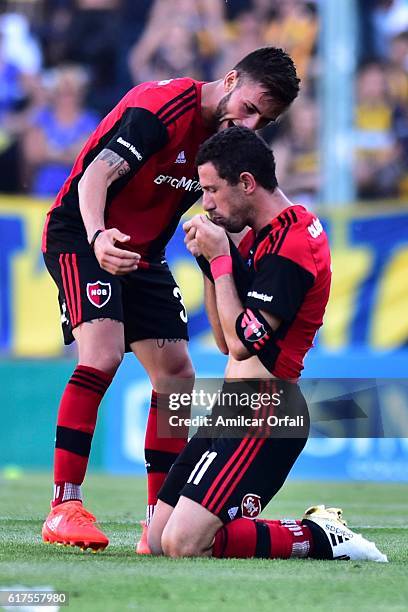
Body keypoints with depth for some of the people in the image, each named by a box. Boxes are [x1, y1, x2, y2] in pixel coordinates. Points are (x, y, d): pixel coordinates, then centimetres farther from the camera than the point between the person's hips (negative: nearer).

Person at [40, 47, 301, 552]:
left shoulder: (230, 135, 3)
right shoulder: (162, 106, -23)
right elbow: (97, 174, -31)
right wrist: (98, 237, -49)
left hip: (143, 254, 9)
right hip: (81, 237, -9)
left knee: (177, 377, 3)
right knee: (103, 354, -27)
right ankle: (63, 509, -25)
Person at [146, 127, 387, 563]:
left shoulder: (291, 244, -17)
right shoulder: (260, 237, 15)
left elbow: (243, 342, -21)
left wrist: (220, 258, -13)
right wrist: (210, 260, 5)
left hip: (263, 414, -11)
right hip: (235, 409, 11)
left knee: (183, 544, -21)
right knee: (158, 540, 8)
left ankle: (320, 539, -7)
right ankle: (319, 528, 11)